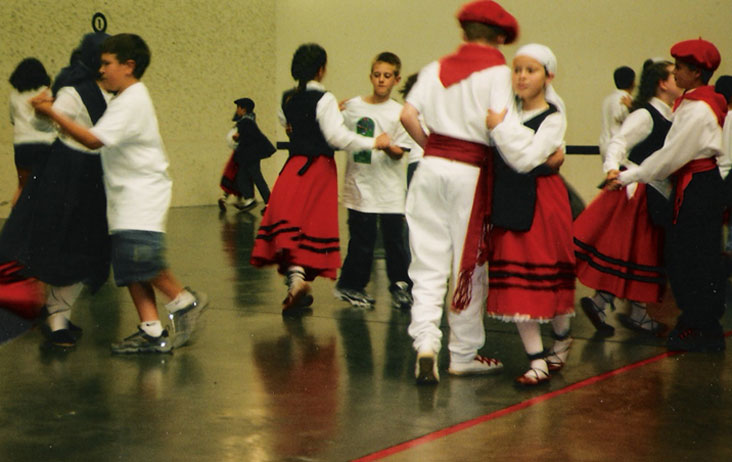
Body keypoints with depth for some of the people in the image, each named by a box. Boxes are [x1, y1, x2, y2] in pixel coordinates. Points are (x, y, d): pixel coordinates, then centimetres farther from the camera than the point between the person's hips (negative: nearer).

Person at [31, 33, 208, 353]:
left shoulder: (130, 102, -13)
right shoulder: (128, 99, 20)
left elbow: (93, 140, -22)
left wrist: (52, 114, -21)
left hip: (142, 193, -10)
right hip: (126, 195, 10)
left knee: (138, 256, -22)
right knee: (129, 266, 1)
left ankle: (184, 301, -4)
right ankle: (151, 332, -2)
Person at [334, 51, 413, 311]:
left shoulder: (399, 112, 1)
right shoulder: (352, 107, 5)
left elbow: (400, 153, -5)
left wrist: (388, 147, -25)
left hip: (390, 189, 0)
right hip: (360, 184, 0)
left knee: (394, 238, 1)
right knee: (362, 239, 3)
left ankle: (400, 285, 16)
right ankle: (353, 285, 18)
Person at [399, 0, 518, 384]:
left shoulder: (437, 68, 10)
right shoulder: (497, 71, -4)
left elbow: (408, 114, 3)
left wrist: (431, 146, 14)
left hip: (432, 166, 4)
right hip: (470, 170, -4)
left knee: (428, 265, 7)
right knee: (470, 265, 6)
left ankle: (425, 344, -7)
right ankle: (464, 354, 15)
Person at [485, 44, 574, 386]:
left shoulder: (554, 117, -6)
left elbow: (525, 159, -18)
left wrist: (501, 128, -17)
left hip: (541, 202, -5)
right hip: (508, 202, 5)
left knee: (546, 277, 3)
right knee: (513, 281, 0)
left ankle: (561, 338, 31)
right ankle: (537, 360, 6)